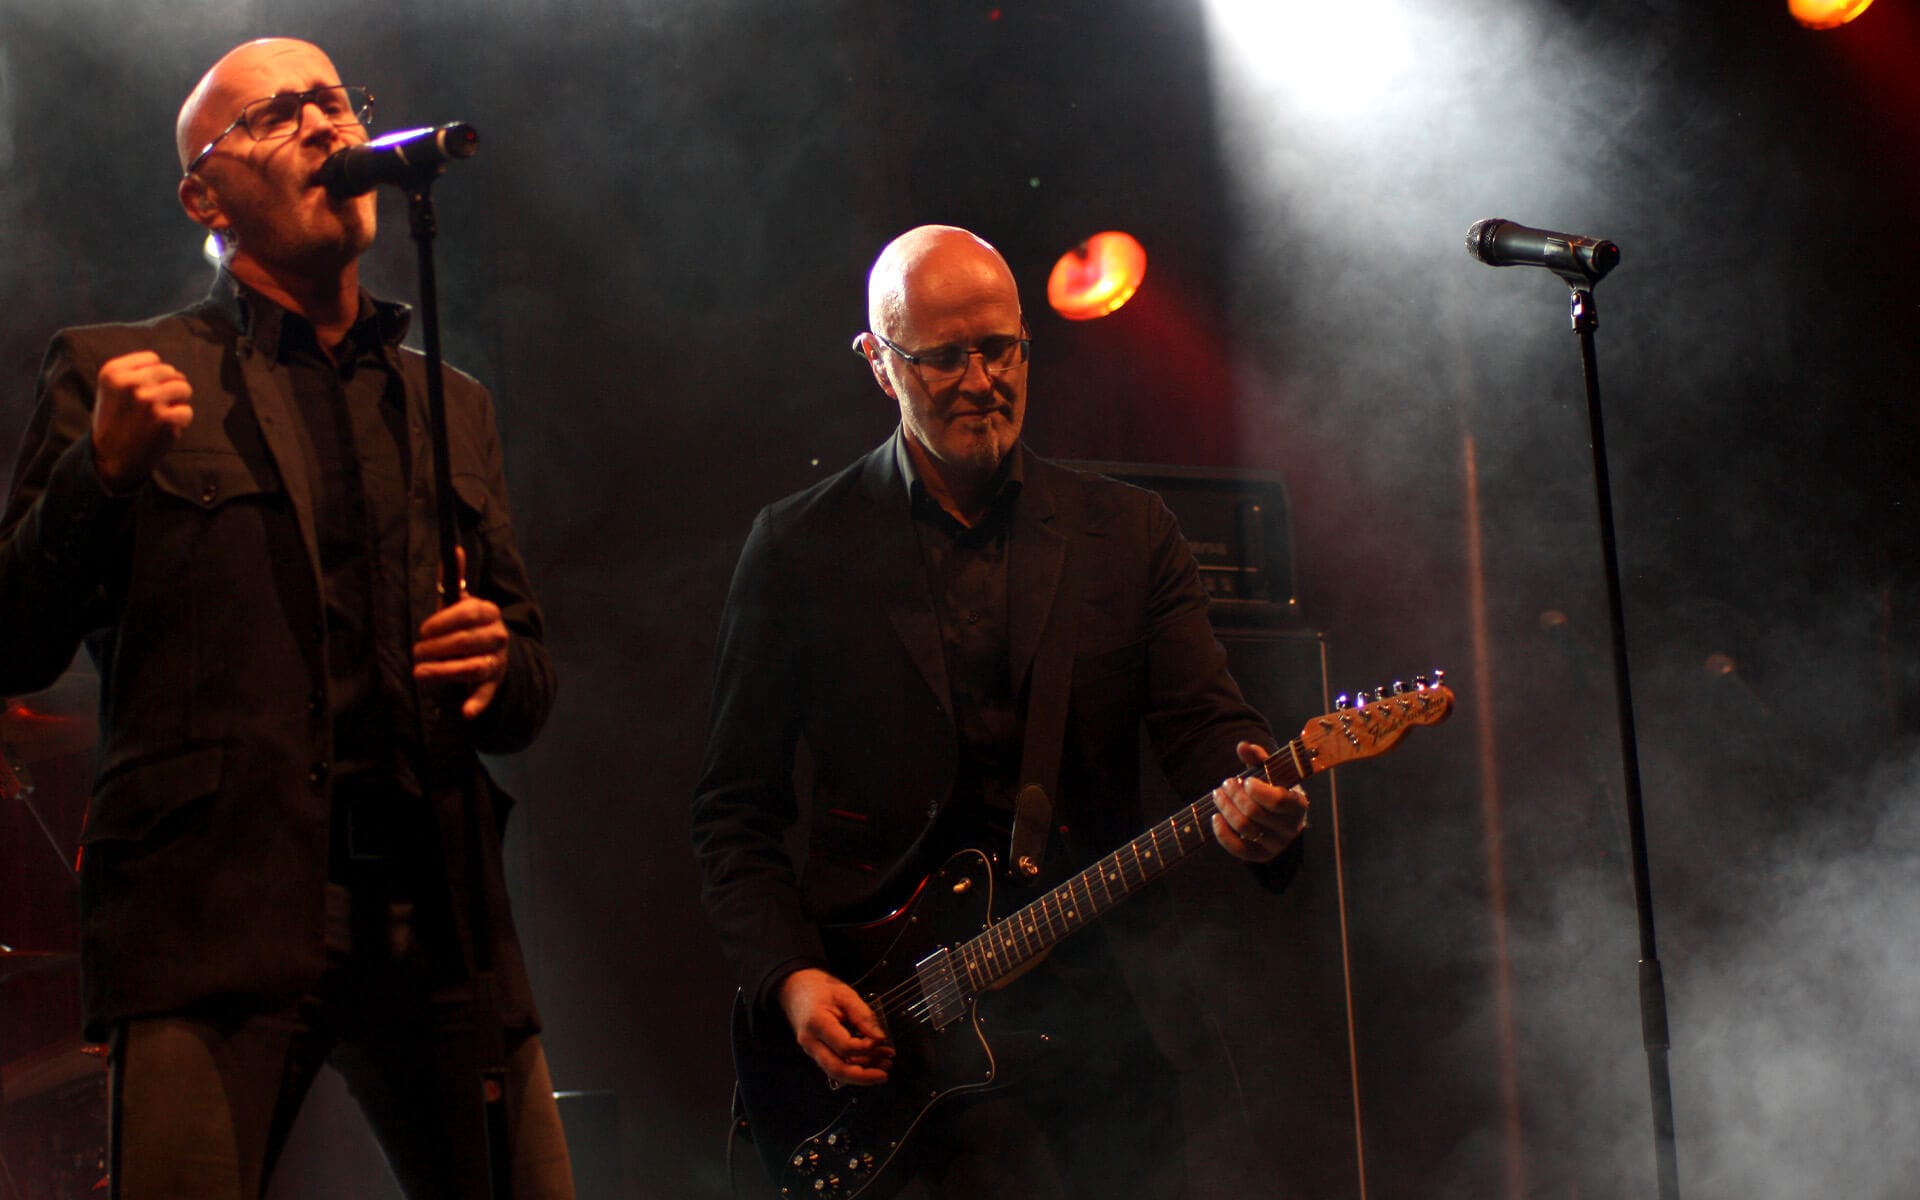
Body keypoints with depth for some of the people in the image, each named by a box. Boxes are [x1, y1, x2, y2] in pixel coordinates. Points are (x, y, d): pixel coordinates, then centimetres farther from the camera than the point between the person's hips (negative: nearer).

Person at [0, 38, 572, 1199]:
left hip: (437, 916, 4)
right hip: (215, 913, -4)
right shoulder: (119, 374, 11)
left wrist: (497, 670, 2)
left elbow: (532, 689, 26)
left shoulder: (452, 406, 22)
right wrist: (104, 469, -11)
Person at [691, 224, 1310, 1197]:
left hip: (1106, 1004, 3)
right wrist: (788, 976, -9)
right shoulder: (801, 549, 4)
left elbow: (1205, 725, 2)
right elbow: (734, 809, 6)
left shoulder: (1129, 532, 11)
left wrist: (1255, 800, -22)